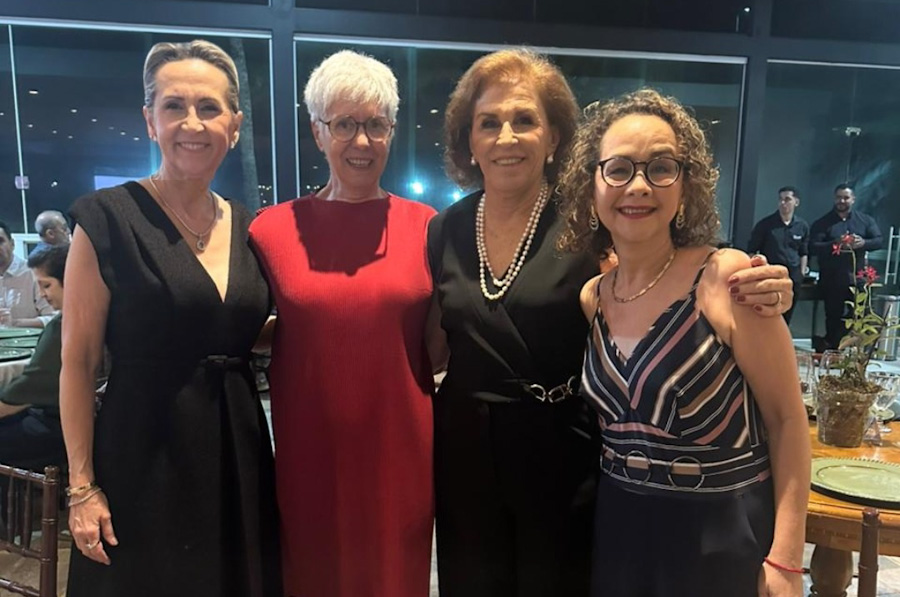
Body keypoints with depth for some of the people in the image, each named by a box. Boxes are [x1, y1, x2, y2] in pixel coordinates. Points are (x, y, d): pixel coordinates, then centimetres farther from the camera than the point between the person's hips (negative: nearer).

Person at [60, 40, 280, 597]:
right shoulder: (108, 217, -9)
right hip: (144, 456, -4)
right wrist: (82, 486, -10)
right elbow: (78, 362, -8)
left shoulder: (249, 227, 5)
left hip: (238, 450, 5)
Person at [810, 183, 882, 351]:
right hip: (832, 279, -2)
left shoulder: (866, 220, 9)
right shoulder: (822, 223, 0)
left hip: (857, 278, 2)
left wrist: (863, 243, -17)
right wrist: (835, 244, -24)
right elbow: (813, 247, -9)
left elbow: (879, 241, 3)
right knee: (833, 316, 5)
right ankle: (832, 349, 16)